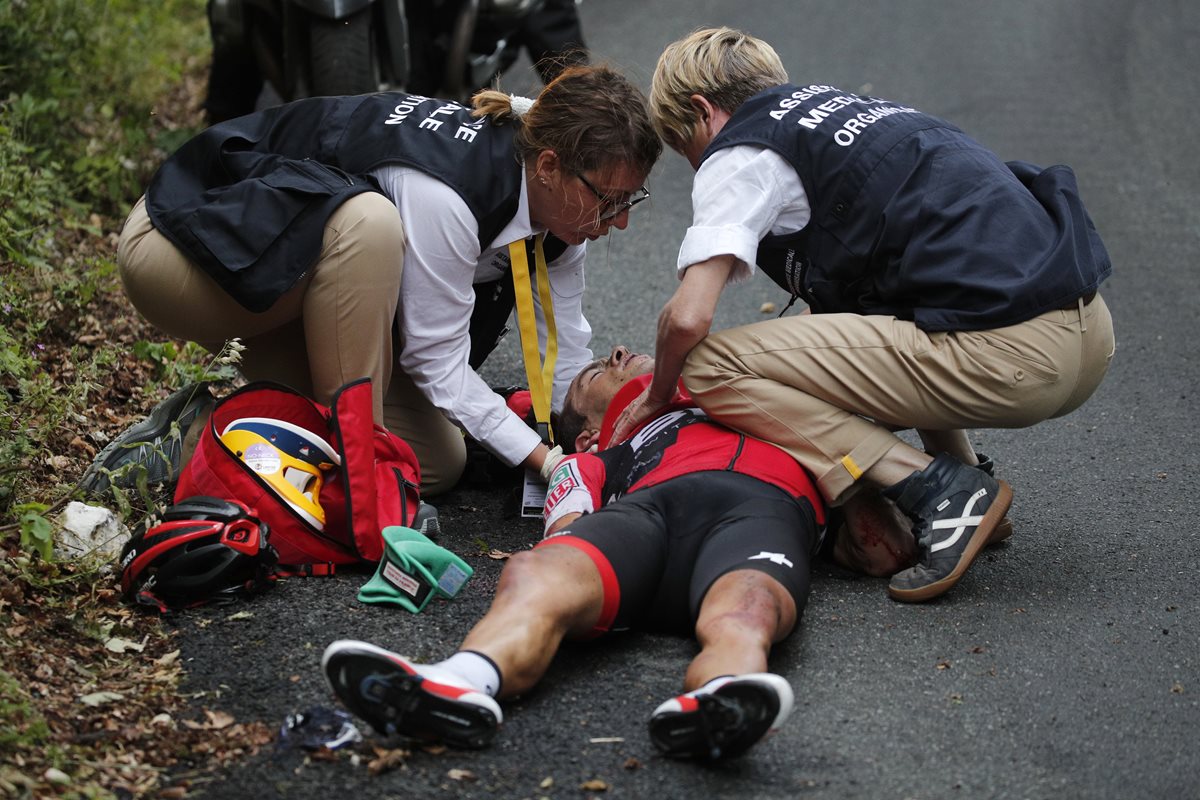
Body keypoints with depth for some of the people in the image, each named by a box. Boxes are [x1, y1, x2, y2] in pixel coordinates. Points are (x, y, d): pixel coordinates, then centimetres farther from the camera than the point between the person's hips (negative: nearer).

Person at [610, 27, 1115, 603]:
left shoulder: (739, 154, 2)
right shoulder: (843, 106, 27)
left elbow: (688, 317, -9)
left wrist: (658, 395, 13)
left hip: (1009, 355, -9)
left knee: (711, 367, -6)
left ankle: (940, 492, -9)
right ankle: (959, 479, 20)